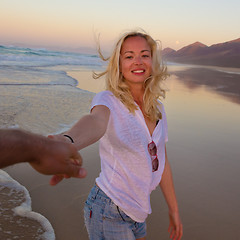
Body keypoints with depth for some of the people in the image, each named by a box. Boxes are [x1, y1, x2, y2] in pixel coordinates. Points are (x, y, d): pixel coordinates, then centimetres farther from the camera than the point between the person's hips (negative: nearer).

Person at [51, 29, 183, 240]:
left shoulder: (157, 109, 3)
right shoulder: (108, 100, -17)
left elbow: (161, 162, 10)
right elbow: (96, 121, -42)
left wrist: (174, 210, 15)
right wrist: (67, 141, -65)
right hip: (109, 212, -6)